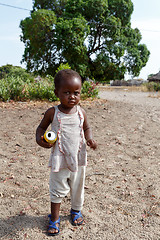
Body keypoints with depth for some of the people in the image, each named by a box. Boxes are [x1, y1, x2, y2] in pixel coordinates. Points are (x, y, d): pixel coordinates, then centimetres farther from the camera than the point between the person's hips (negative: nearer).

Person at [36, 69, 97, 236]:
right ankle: (54, 218, 33)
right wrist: (40, 139, -18)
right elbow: (41, 127, 2)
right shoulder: (52, 113, -12)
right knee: (57, 190, 12)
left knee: (78, 187, 21)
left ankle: (76, 211, 47)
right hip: (59, 160, -2)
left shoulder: (81, 112, -6)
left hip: (78, 159, 3)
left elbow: (86, 128, 11)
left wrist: (89, 139, -9)